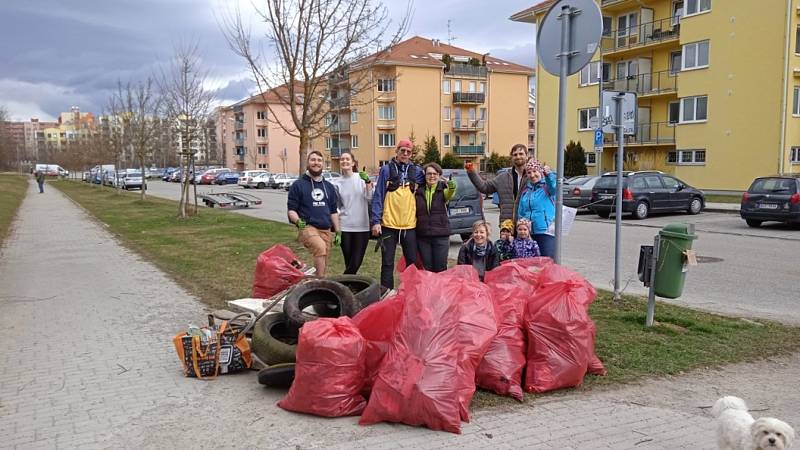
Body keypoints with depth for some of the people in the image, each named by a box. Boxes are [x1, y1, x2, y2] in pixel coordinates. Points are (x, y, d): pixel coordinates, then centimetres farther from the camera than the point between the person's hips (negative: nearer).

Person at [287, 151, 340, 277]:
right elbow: (291, 209, 1)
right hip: (307, 227, -5)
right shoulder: (298, 185, 4)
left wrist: (338, 232, 15)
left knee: (324, 265, 3)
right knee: (320, 247, -33)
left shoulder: (329, 187, 19)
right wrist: (298, 221, -19)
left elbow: (333, 211, 21)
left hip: (326, 230, 6)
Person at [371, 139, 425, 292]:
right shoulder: (386, 169, 1)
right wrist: (376, 221, -8)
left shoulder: (416, 171, 9)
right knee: (387, 262, 5)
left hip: (409, 225, 2)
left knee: (412, 262, 8)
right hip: (389, 224, -2)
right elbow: (378, 196, -2)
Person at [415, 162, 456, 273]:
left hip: (441, 235, -2)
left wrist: (452, 188, -37)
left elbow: (449, 194, -23)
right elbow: (414, 212, 9)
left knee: (440, 269, 1)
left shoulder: (443, 189, 1)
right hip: (422, 236, 2)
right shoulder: (418, 191, 6)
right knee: (427, 269, 8)